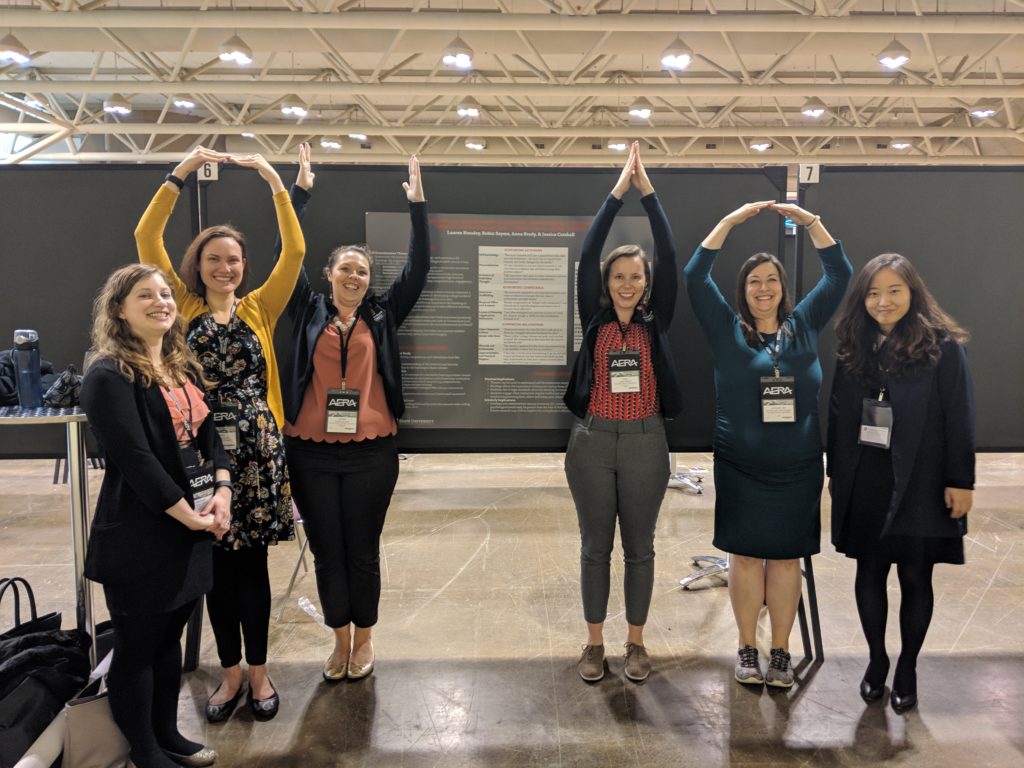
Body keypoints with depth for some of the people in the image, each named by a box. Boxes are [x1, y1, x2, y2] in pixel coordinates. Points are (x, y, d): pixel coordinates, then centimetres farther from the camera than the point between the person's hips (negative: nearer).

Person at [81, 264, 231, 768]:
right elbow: (135, 459, -21)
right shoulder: (109, 377, -14)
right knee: (137, 646, 8)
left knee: (170, 638, 19)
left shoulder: (185, 368, 11)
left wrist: (222, 492, -5)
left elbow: (209, 435, 11)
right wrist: (188, 515, -17)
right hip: (140, 535, -7)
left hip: (192, 529, 8)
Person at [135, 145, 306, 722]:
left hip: (256, 448, 0)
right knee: (216, 564, 10)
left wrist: (275, 182, -5)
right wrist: (182, 173, -7)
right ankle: (232, 671, 25)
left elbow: (295, 251, -3)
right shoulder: (183, 307, 6)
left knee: (252, 561, 7)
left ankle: (258, 670, 22)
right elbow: (146, 237, -3)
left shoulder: (260, 309, 7)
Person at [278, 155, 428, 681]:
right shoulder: (308, 311, 6)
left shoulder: (383, 314, 6)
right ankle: (340, 639, 28)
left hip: (371, 452, 0)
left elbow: (418, 267, 2)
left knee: (362, 550, 9)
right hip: (312, 452, 1)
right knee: (326, 551, 10)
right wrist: (299, 193, -1)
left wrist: (417, 204, -2)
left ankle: (364, 638, 27)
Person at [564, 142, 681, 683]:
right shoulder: (594, 318, 1)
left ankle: (636, 642, 25)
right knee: (595, 546, 10)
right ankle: (594, 642, 23)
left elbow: (668, 256, -6)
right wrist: (618, 191, -9)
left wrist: (647, 190, -8)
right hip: (592, 441, 0)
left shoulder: (656, 320, 2)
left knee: (639, 546, 11)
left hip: (645, 442, 0)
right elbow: (587, 255, -8)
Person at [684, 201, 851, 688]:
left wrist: (811, 222, -4)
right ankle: (747, 649, 21)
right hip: (740, 467, -1)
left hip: (798, 468, 2)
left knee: (787, 558, 8)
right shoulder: (727, 330, 0)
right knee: (746, 556, 7)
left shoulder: (804, 325, 6)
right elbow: (695, 277, -8)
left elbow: (839, 275, 5)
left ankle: (781, 652, 21)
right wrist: (731, 221, -10)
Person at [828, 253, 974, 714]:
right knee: (869, 571, 11)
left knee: (915, 577, 7)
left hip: (919, 484, -3)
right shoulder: (854, 348, 5)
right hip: (864, 482, 4)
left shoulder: (942, 347, -7)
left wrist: (960, 481, -10)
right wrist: (835, 473, 8)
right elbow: (838, 415, 7)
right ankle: (876, 661, 28)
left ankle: (907, 669, 24)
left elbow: (959, 419, -7)